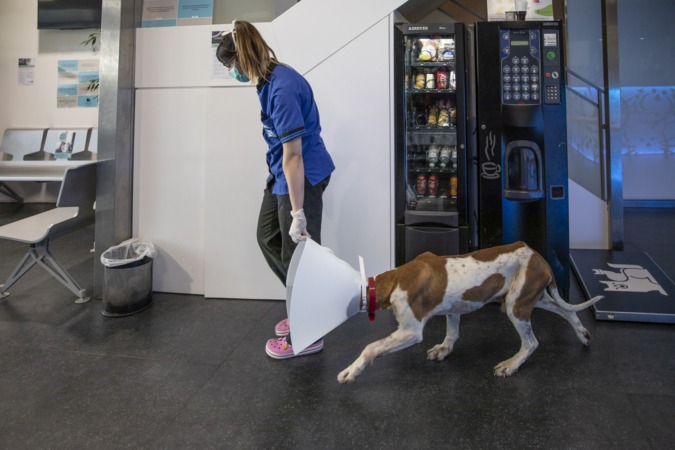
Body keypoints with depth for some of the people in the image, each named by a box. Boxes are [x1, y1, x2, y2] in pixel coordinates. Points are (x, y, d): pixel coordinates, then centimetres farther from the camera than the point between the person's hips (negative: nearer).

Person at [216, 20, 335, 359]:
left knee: (297, 255, 1)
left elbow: (293, 154, -27)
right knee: (268, 237, 20)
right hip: (281, 173, 10)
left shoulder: (282, 89, -25)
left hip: (302, 177, -10)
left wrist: (298, 212, -25)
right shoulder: (272, 77, 5)